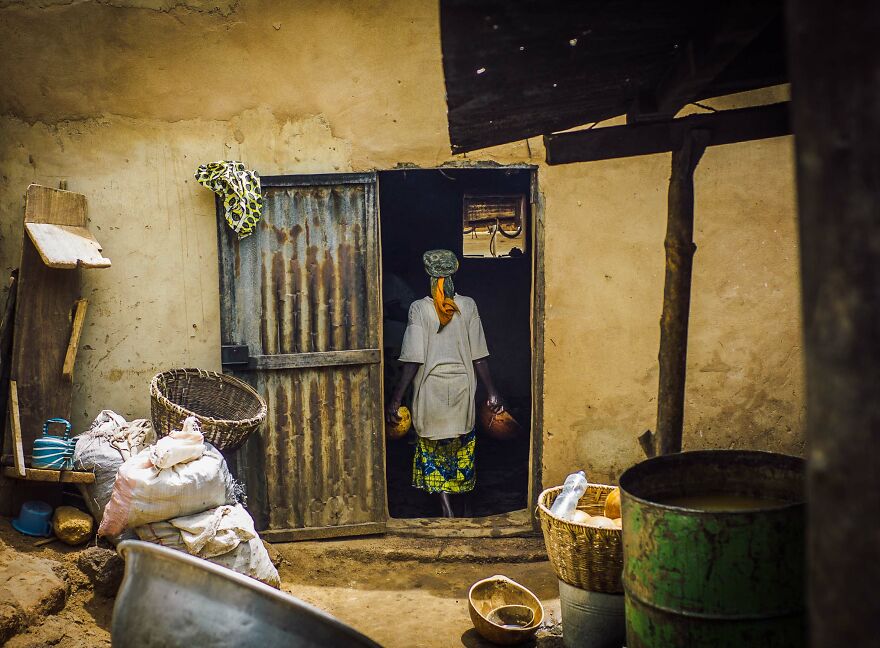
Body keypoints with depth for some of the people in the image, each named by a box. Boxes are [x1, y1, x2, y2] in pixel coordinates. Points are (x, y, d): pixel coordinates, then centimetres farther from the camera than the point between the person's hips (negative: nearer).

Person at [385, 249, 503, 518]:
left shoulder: (419, 308, -12)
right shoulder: (468, 306, -5)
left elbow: (413, 359, -15)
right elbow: (479, 355, -4)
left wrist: (396, 398, -10)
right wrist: (491, 391, 6)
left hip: (431, 387, -2)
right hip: (462, 385, 2)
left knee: (433, 445, 12)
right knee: (461, 442, 22)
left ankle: (446, 504, 5)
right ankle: (460, 487, 38)